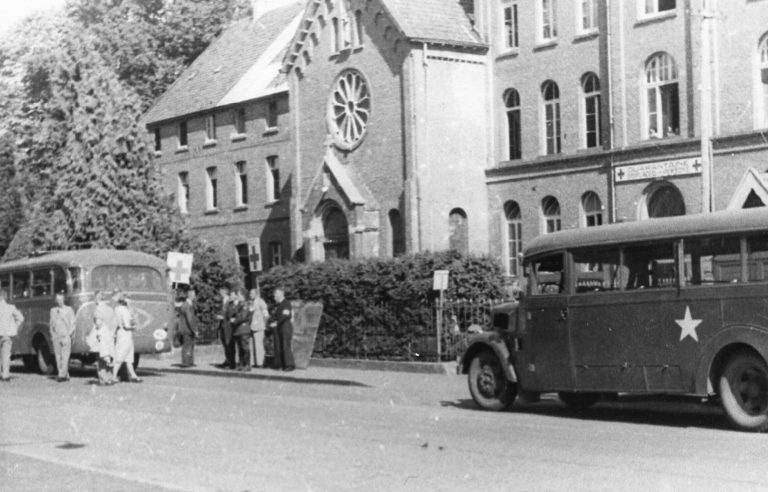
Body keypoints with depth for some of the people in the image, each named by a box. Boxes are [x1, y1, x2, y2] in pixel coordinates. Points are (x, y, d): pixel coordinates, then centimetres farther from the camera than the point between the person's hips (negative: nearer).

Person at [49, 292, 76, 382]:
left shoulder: (68, 310, 4)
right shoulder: (53, 310, 14)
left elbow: (72, 324, 3)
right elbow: (51, 323, 19)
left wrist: (69, 335, -6)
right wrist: (52, 335, 9)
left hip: (66, 336, -4)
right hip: (56, 337, 4)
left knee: (65, 357, -12)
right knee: (58, 357, 0)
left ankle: (62, 375, -18)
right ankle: (66, 375, 5)